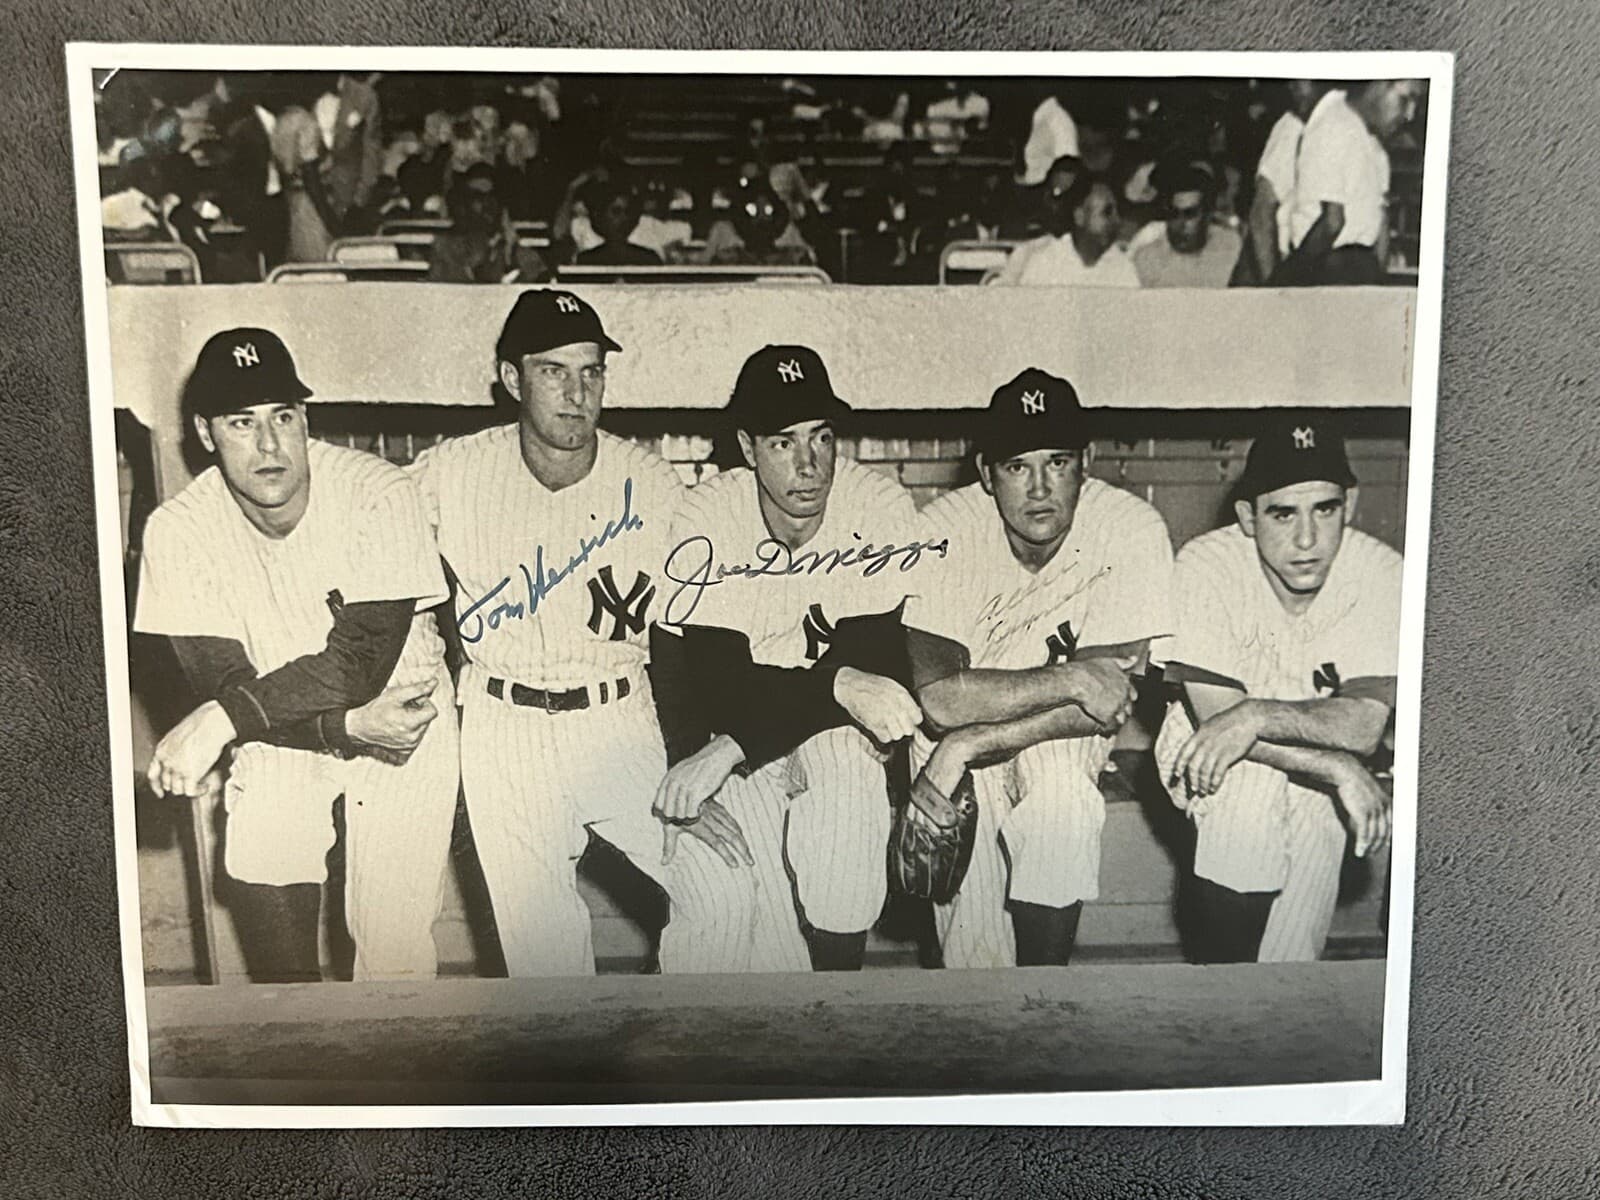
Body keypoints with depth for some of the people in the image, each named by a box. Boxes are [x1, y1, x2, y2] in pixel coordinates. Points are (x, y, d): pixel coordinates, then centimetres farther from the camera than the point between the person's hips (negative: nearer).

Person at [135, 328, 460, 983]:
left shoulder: (377, 493, -22)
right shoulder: (178, 530, -14)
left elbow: (362, 663, -25)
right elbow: (222, 683, -14)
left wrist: (221, 718, -31)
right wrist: (351, 727, -26)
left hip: (405, 715, -2)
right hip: (278, 734, 2)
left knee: (393, 948, -4)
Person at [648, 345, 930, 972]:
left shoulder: (883, 508, -16)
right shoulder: (705, 518, -15)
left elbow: (872, 660, -20)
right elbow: (716, 675, -21)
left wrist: (731, 748, -27)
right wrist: (839, 684, -39)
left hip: (838, 732, 0)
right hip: (733, 731, 0)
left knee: (841, 919, -18)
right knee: (761, 935, -12)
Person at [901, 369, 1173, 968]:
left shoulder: (1134, 530, -18)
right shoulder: (945, 527, -20)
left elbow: (1110, 701, -22)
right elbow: (940, 698, -28)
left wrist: (969, 745, -28)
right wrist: (1072, 679, -30)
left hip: (1064, 746, 1)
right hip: (949, 741, -1)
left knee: (1062, 791, -29)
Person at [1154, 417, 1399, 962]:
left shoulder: (1382, 575, -18)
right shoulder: (1205, 568, -24)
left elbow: (1366, 723, -24)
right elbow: (1215, 719, -25)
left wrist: (1258, 715, -38)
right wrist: (1341, 770, -27)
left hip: (1315, 790, 2)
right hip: (1212, 766, -2)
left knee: (1290, 953, -3)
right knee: (1244, 782, -35)